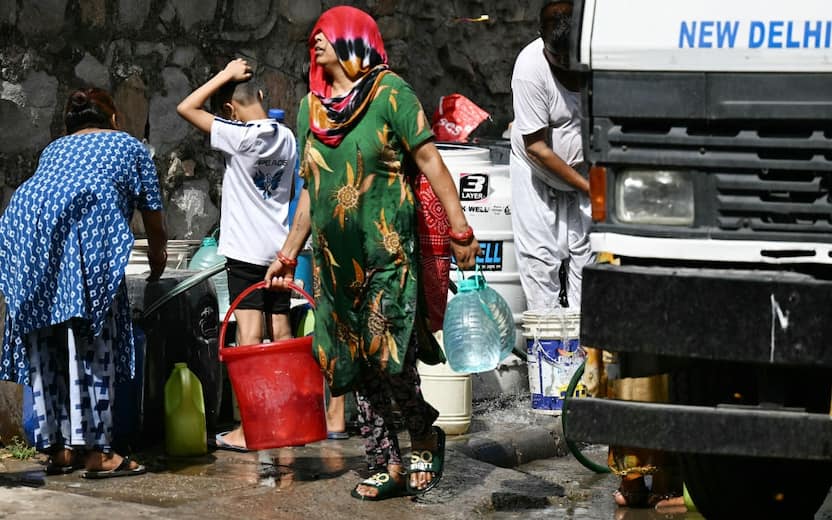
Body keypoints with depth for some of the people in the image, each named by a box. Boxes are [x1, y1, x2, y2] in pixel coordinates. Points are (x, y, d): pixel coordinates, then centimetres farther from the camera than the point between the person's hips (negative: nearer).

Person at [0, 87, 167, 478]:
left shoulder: (54, 149, 36)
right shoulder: (127, 145, 26)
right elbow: (154, 224, 29)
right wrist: (157, 261, 47)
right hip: (83, 230, -5)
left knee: (43, 344, 8)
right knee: (90, 341, -6)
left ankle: (59, 448, 10)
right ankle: (95, 449, -10)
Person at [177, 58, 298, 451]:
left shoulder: (239, 137, -14)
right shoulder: (287, 138, 6)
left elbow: (186, 108, -13)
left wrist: (224, 75, -8)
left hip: (246, 250, -7)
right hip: (280, 248, 7)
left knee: (250, 337, -9)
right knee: (281, 336, 12)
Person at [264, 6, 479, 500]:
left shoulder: (390, 92, -3)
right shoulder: (312, 106, 14)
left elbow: (430, 162, -7)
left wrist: (461, 230, -13)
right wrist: (289, 254, 21)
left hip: (387, 249, -6)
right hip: (335, 255, 6)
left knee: (387, 356, -13)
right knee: (356, 365, 5)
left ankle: (426, 439, 11)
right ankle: (388, 467, 12)